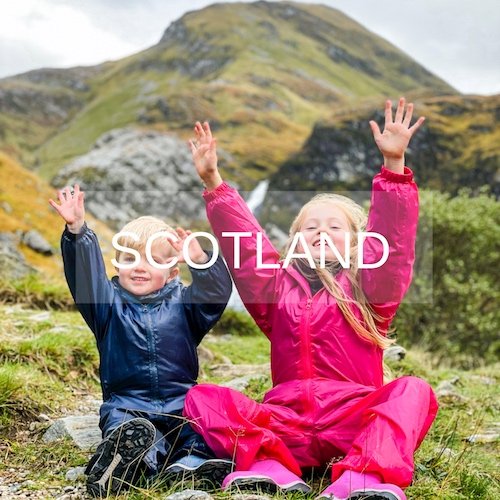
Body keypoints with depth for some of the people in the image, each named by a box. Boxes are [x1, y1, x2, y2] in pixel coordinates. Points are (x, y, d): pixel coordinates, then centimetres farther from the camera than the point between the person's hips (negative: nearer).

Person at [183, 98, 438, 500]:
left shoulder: (366, 287, 11)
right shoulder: (278, 286, 18)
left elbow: (393, 238, -3)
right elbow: (243, 242, 9)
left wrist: (394, 165, -15)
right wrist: (214, 182, -1)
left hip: (352, 419, -2)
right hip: (286, 421, 2)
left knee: (413, 391, -29)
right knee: (202, 397, -17)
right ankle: (270, 465, -40)